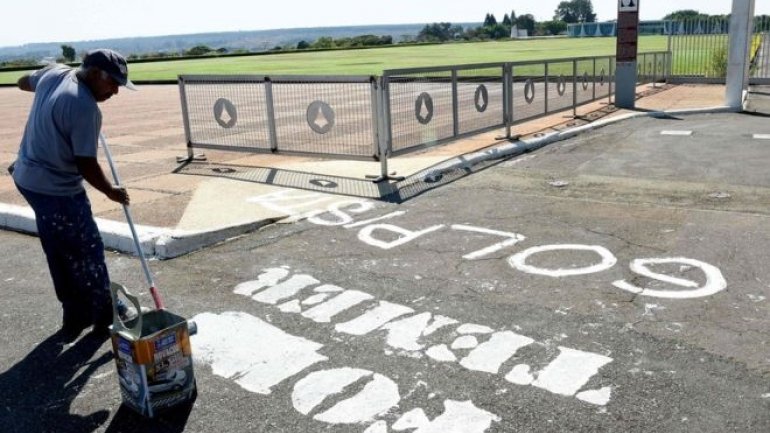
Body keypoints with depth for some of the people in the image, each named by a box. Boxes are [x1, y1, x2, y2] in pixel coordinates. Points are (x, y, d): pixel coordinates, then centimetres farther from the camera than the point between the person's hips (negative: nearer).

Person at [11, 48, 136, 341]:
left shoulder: (53, 73, 2)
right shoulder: (86, 108, -25)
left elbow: (24, 82, 26)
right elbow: (86, 165, -22)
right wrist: (111, 192, -7)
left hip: (28, 178, 10)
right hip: (58, 190, -10)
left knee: (60, 254, 17)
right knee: (87, 253, 5)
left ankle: (76, 316, 29)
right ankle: (104, 316, 19)